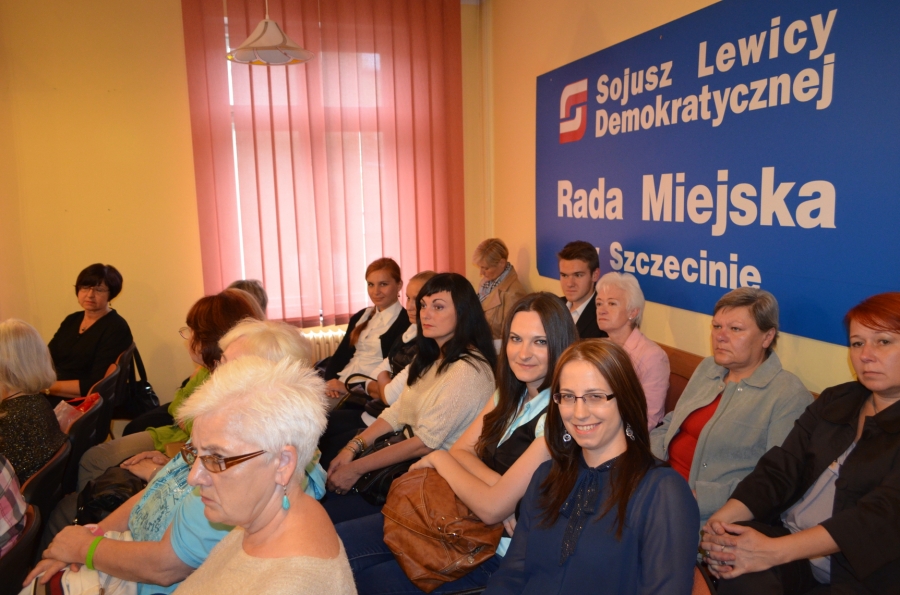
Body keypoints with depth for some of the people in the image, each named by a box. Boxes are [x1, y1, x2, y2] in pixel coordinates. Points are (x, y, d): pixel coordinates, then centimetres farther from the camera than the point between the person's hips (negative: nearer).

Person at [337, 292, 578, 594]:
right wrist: (499, 486, -19)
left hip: (495, 554, -7)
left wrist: (439, 458, -9)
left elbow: (492, 508, -24)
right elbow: (461, 450, 2)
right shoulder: (512, 394, 4)